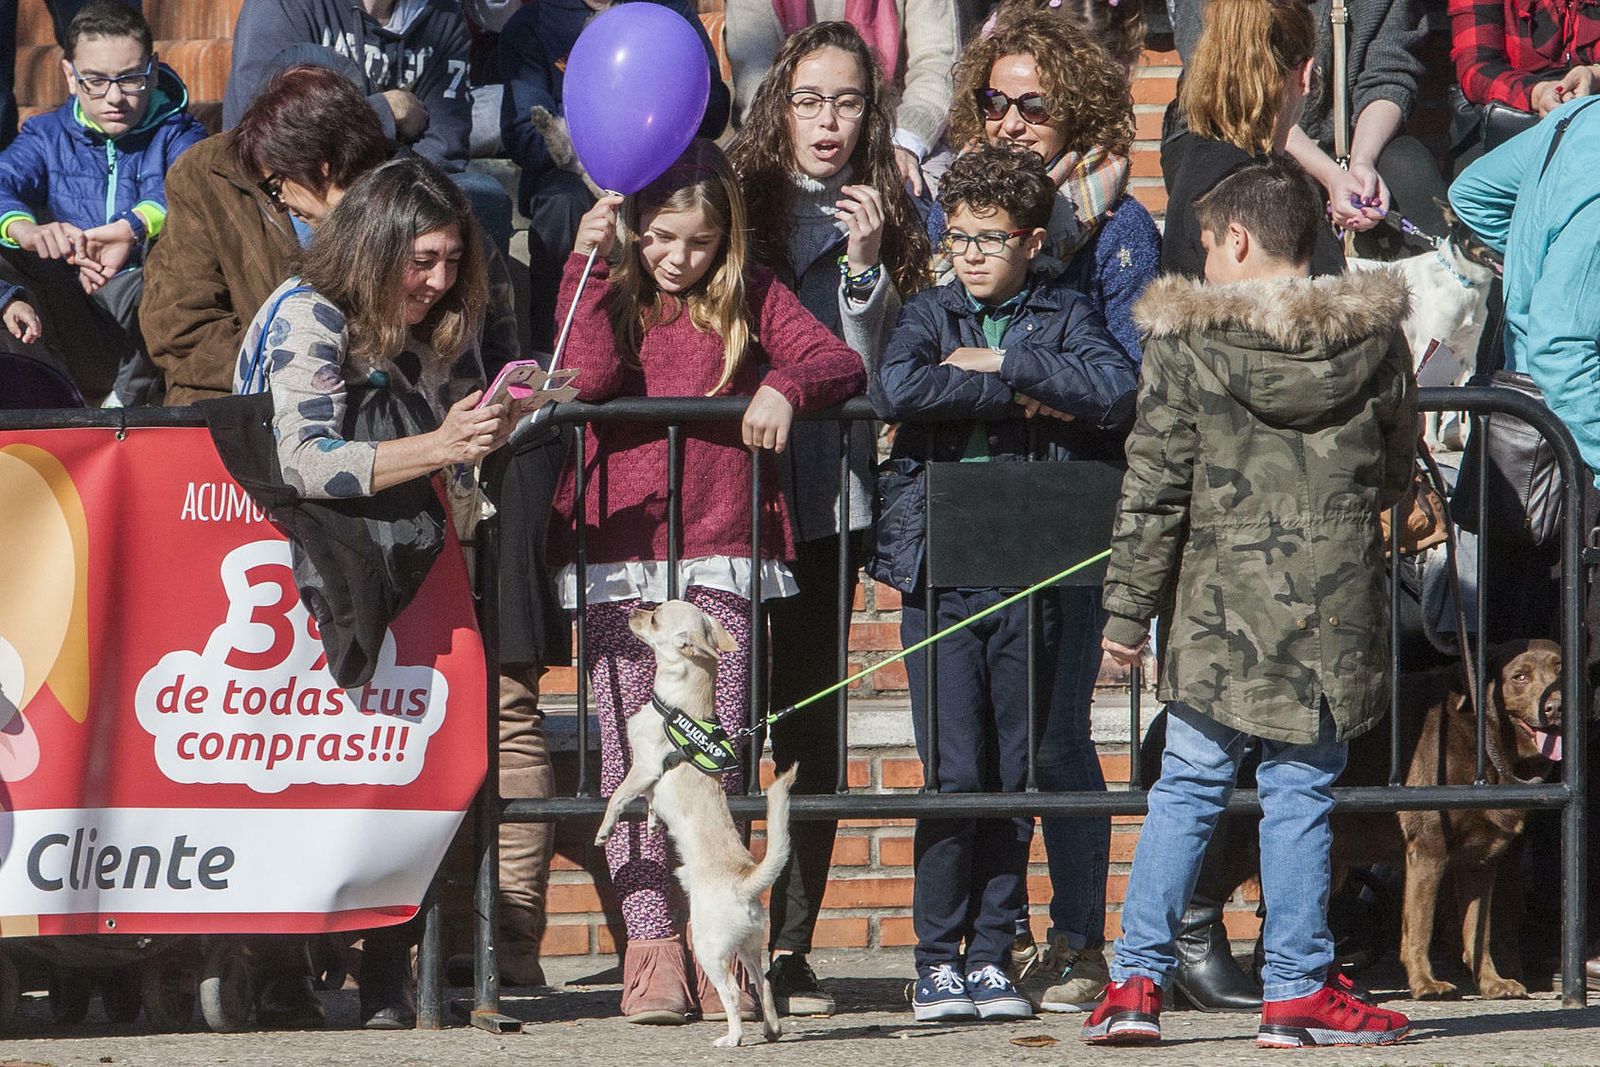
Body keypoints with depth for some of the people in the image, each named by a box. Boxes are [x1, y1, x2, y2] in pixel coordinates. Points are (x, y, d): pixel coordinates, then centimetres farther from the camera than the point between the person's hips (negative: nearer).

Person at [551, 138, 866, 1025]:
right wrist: (586, 264, -12)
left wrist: (784, 386, -17)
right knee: (631, 749, -5)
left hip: (721, 553, 0)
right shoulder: (610, 293, 8)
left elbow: (843, 364, 2)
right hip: (619, 552, 0)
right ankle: (650, 944, -5)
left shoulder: (750, 298, 10)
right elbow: (590, 376, -10)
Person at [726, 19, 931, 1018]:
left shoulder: (885, 220, 10)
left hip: (828, 495, 2)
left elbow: (875, 373, 3)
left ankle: (790, 944, 6)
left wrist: (865, 268, -7)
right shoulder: (742, 205, 3)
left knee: (812, 719, 2)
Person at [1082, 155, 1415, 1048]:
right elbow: (1396, 474, 12)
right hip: (1337, 608, 1)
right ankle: (1300, 990, 6)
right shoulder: (1376, 339, 2)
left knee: (1188, 786, 7)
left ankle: (1138, 980, 6)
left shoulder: (1187, 344, -5)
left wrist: (1129, 611, 1)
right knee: (1302, 792, 6)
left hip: (1219, 606, -1)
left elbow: (1154, 491, -5)